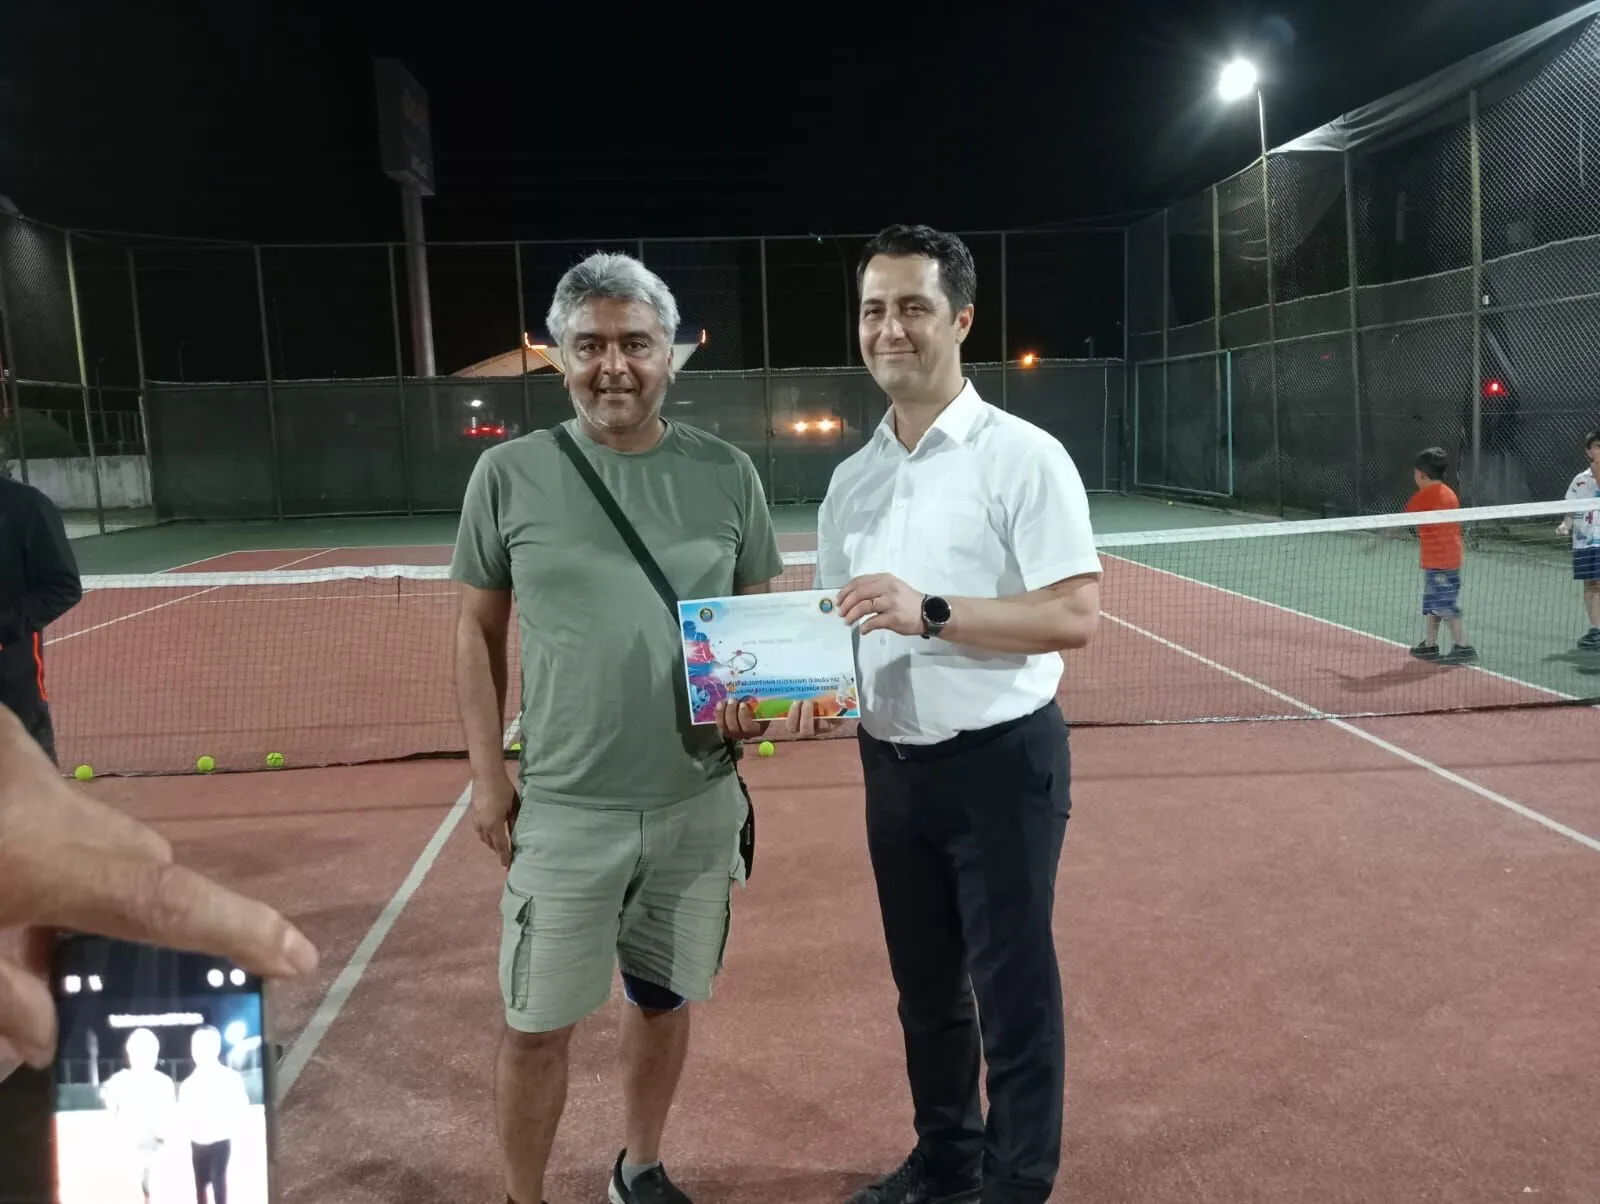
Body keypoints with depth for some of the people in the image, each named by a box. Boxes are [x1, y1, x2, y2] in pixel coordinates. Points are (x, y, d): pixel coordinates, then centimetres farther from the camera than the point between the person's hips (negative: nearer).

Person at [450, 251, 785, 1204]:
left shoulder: (726, 473, 0)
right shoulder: (509, 474, -3)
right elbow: (479, 631, 3)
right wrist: (487, 774, 0)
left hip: (699, 802, 2)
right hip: (565, 807, -2)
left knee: (665, 1001, 18)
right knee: (538, 1026, 6)